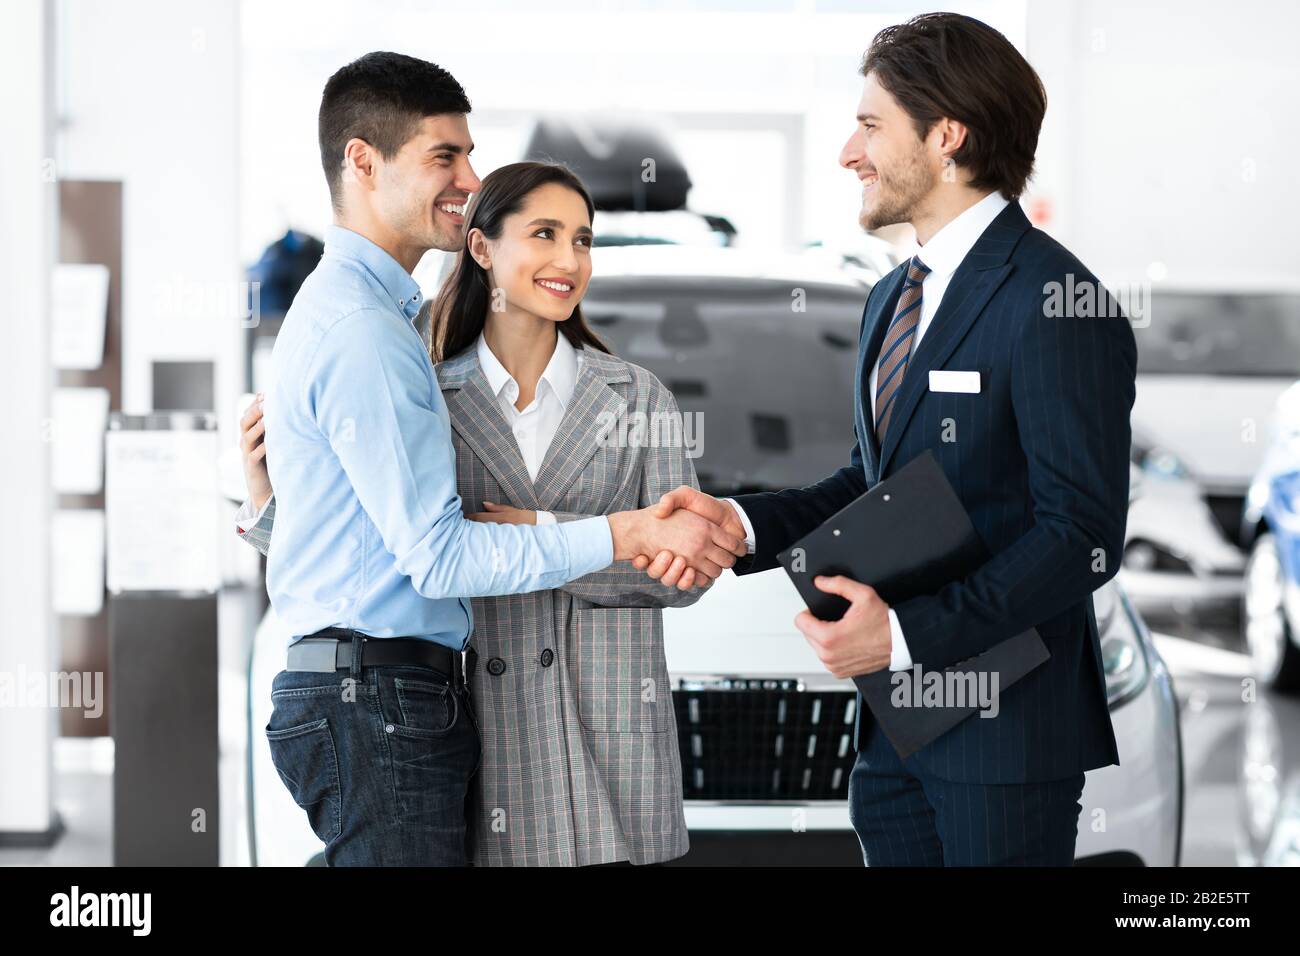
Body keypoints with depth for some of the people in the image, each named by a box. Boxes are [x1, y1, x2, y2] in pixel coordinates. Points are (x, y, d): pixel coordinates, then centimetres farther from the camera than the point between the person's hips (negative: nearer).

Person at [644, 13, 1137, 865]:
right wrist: (741, 522, 2)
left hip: (1007, 729, -8)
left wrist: (909, 632, -22)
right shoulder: (894, 299, 15)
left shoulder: (1052, 305, -15)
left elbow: (1082, 534, -18)